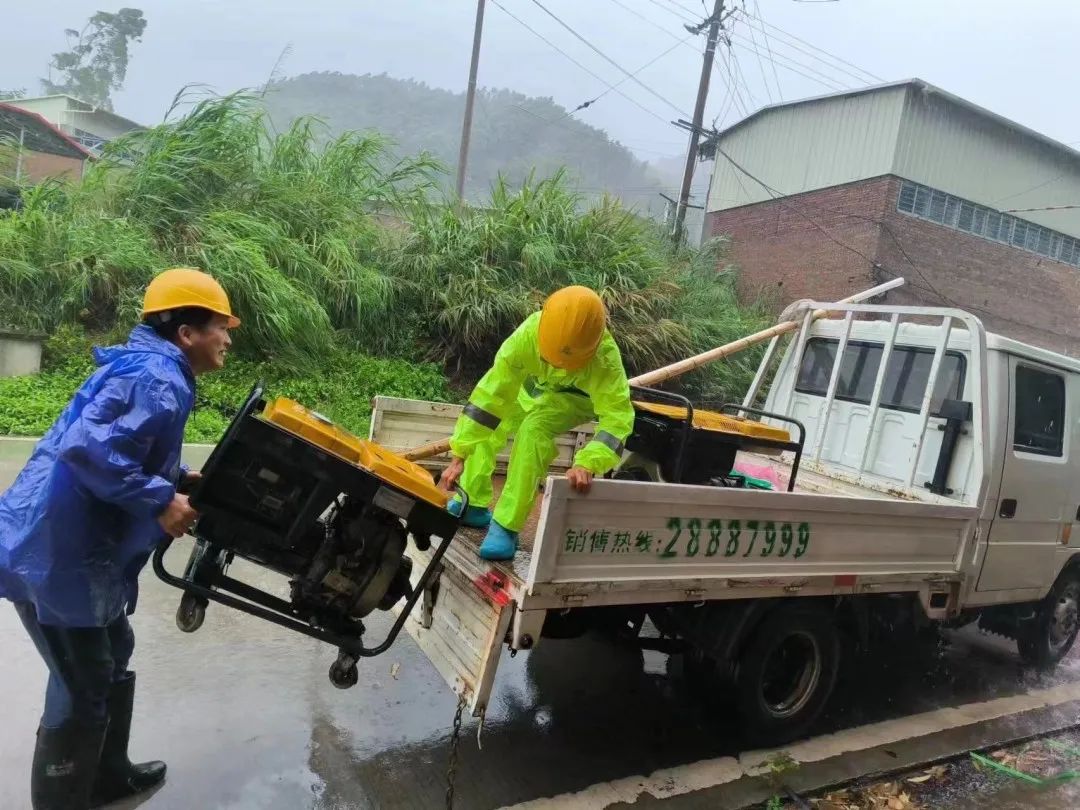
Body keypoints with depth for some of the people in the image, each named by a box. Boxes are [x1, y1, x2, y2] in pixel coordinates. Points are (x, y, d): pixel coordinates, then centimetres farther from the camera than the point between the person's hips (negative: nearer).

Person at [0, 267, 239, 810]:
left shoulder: (149, 368, 13)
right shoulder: (157, 377, -21)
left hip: (70, 548, 11)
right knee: (84, 687, 3)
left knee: (111, 660, 23)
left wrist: (180, 480, 8)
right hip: (55, 553, -11)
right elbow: (90, 449, -33)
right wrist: (161, 502, -25)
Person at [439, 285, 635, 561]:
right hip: (534, 386, 4)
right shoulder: (528, 334, -37)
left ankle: (506, 527, -22)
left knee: (533, 431, -29)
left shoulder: (604, 356, -41)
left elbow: (618, 416, -42)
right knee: (485, 428, 1)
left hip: (575, 396, -4)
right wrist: (459, 457, -36)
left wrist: (587, 464, -58)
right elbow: (491, 393, -35)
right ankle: (474, 505, 21)